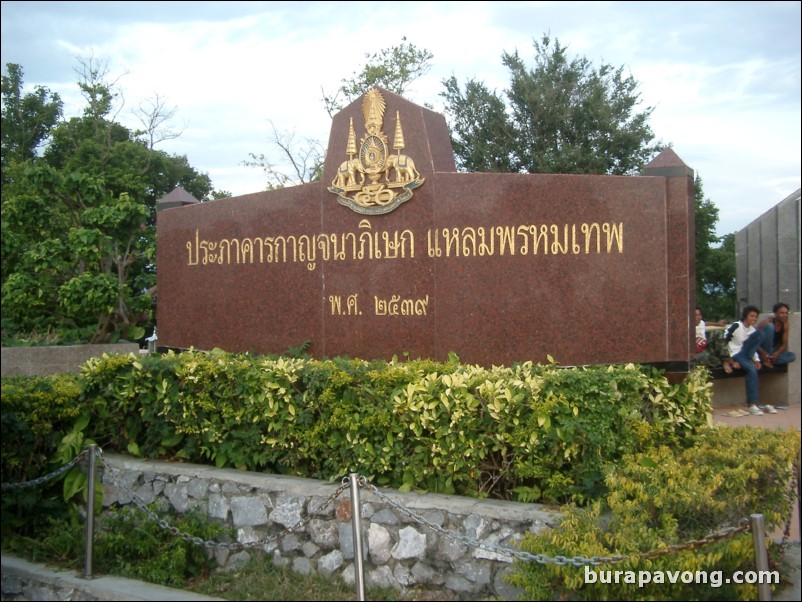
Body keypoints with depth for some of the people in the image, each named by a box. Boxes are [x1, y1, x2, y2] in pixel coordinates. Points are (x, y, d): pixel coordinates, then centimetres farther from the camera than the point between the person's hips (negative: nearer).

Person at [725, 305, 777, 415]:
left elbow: (753, 346, 19)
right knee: (752, 369, -32)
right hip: (734, 355, -6)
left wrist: (756, 359, 0)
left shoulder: (753, 330, 11)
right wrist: (730, 360, -16)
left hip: (745, 354, 6)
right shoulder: (736, 326, -9)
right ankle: (752, 404, -30)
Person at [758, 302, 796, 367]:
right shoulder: (767, 322, -17)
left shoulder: (785, 325, -1)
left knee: (792, 356, -17)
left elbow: (785, 344, -1)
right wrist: (764, 354, -31)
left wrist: (777, 352, -23)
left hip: (772, 351, 5)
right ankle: (765, 359, -25)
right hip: (762, 351, -5)